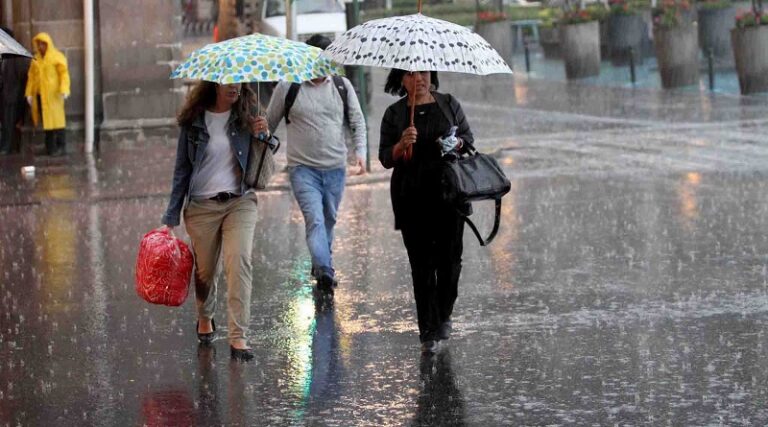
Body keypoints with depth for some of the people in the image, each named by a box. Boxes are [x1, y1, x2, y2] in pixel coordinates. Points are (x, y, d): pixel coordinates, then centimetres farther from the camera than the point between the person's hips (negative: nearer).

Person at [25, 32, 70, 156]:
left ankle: (61, 146, -3)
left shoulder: (57, 57, -2)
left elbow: (64, 74, -10)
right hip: (40, 95, 5)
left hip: (53, 94, -5)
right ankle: (50, 147, 9)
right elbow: (31, 76, 14)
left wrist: (64, 90, -22)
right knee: (46, 121, 5)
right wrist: (29, 93, 7)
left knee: (55, 119, -6)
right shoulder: (36, 59, 14)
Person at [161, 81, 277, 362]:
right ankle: (205, 318, 42)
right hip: (202, 206, 0)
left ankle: (238, 337, -18)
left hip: (240, 203, 0)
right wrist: (171, 217, 3)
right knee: (205, 270, 10)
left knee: (239, 262, -17)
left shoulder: (246, 118, 1)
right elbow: (182, 169, 5)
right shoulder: (193, 122, -1)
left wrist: (264, 137, -13)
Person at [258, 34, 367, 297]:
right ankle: (325, 273, -29)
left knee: (328, 220, 14)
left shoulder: (342, 86, 6)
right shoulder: (288, 87, -2)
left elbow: (357, 121, 11)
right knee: (315, 219, -19)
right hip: (303, 168, -4)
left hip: (335, 167, 4)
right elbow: (269, 124, 8)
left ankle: (322, 266, 33)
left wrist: (360, 151, -3)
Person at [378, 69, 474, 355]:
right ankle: (428, 333, 0)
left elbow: (468, 137, 13)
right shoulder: (394, 114, 5)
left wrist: (457, 144, -10)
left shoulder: (449, 104, 9)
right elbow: (385, 158, 3)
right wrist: (402, 145, -17)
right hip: (412, 198, -1)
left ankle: (444, 316, 24)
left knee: (450, 256, 0)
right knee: (422, 263, -3)